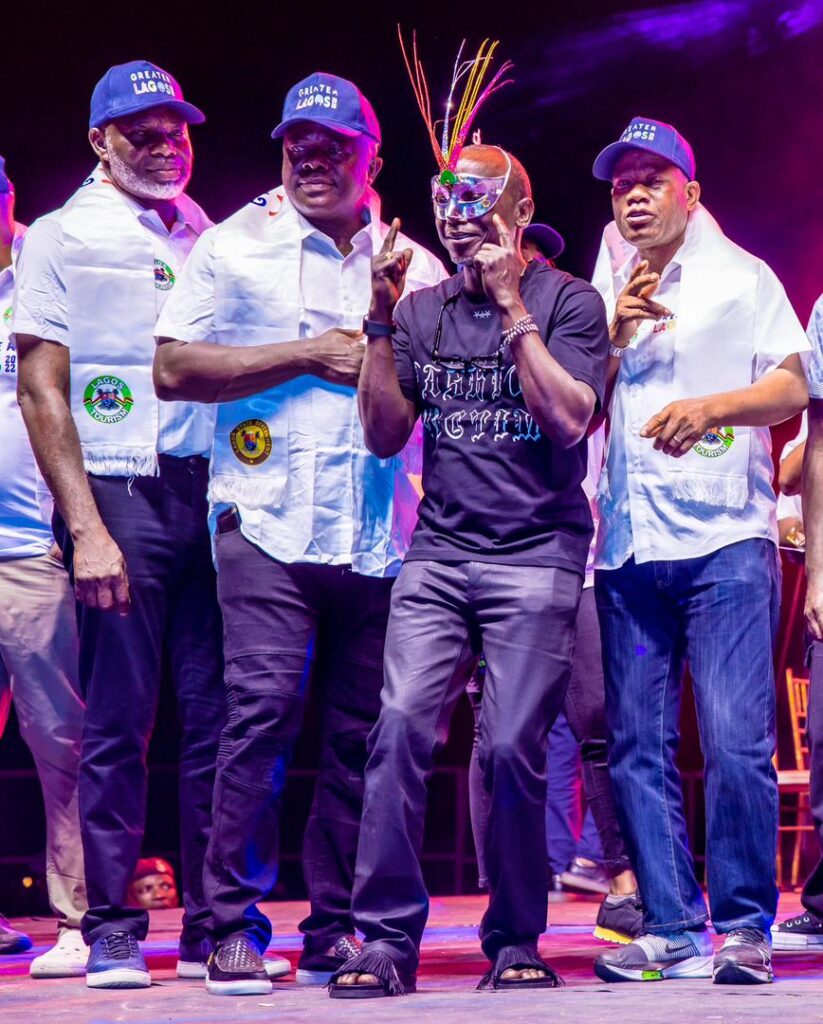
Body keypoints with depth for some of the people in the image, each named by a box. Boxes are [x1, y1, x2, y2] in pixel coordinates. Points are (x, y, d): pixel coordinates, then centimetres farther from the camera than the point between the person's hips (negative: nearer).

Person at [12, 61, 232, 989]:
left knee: (216, 715, 1)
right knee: (118, 721, -3)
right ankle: (110, 933, 5)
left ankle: (213, 925, 7)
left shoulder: (209, 239, 17)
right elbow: (41, 391, -2)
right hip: (120, 493, -4)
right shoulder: (62, 238, 4)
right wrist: (86, 528, -10)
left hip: (212, 489, 4)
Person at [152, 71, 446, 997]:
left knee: (358, 733, 2)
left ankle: (336, 928, 10)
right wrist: (306, 355, -5)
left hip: (381, 535, 3)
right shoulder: (235, 245, 9)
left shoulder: (415, 265, 17)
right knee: (262, 712, -13)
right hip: (268, 526, -3)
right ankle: (234, 925, -6)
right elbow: (173, 369, -1)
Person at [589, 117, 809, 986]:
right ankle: (672, 928, 5)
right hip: (628, 548, 4)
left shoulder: (739, 277, 9)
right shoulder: (601, 296, 19)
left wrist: (711, 406, -18)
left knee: (737, 740, -12)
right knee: (635, 747, 0)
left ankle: (744, 927, -4)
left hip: (724, 537, -4)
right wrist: (617, 335, -3)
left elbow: (793, 386, 0)